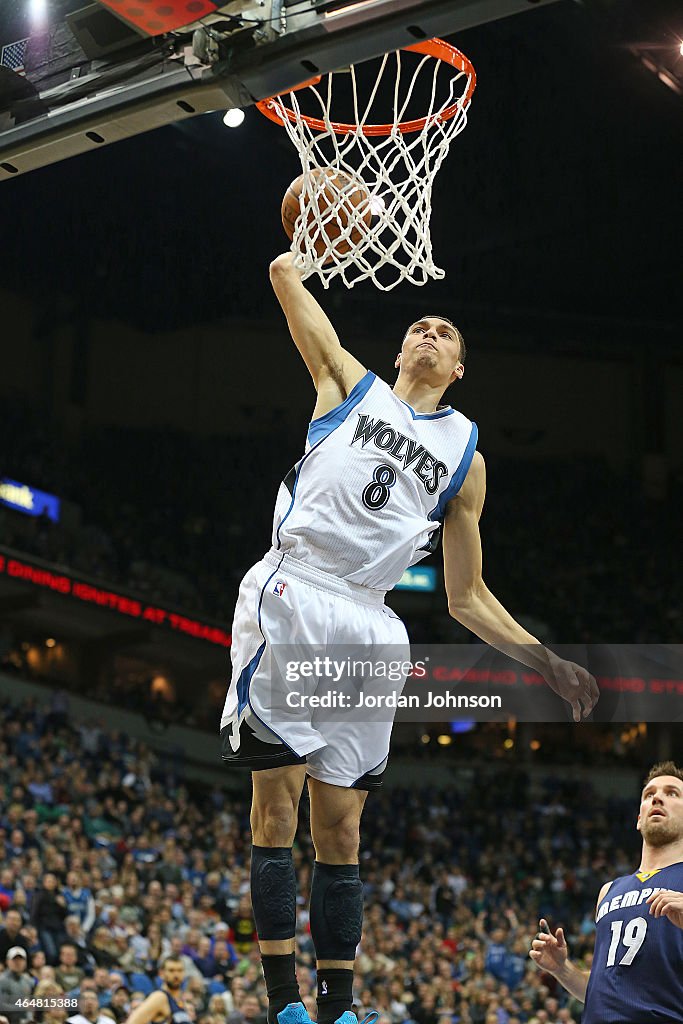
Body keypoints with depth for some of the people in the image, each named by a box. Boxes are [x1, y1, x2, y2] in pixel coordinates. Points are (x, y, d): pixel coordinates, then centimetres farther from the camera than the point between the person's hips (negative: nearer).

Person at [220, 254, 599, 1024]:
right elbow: (284, 273, 15)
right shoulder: (350, 385, 16)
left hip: (364, 629, 2)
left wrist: (547, 663, 11)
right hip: (286, 603, -2)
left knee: (340, 827, 4)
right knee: (275, 806, -6)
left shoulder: (465, 458, 19)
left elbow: (466, 598, 19)